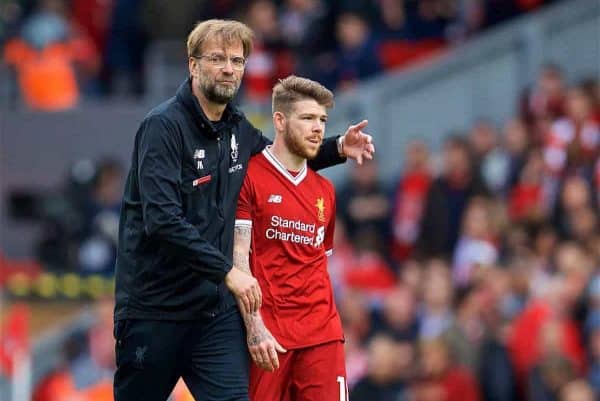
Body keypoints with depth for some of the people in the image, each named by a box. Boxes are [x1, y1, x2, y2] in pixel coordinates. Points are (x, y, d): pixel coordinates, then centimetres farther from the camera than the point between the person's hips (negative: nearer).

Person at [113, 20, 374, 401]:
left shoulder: (238, 129, 8)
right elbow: (162, 220, -24)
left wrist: (336, 149, 15)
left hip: (216, 309, 5)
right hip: (154, 308, -5)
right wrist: (227, 270, -24)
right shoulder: (163, 126, -14)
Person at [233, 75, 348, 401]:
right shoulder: (249, 177, -4)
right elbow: (238, 258, -10)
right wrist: (254, 327, -17)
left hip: (322, 334, 5)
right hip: (266, 335, -5)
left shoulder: (325, 191, 15)